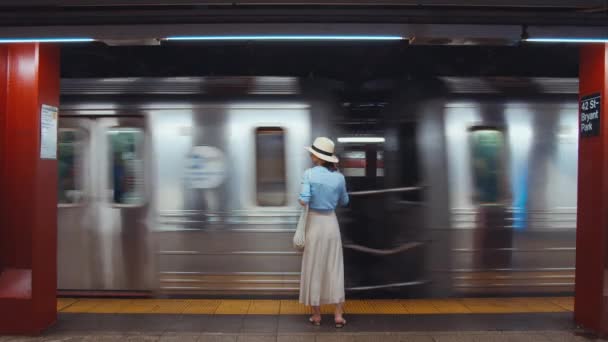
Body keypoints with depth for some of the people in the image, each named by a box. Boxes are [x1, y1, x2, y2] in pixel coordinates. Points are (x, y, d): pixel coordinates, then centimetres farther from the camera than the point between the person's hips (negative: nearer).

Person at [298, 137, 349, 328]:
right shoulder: (339, 177, -2)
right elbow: (344, 202, 13)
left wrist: (301, 199, 2)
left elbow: (304, 201, -22)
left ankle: (316, 315, 17)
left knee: (314, 269, 8)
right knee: (334, 268, 9)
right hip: (331, 223, 3)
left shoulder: (309, 174, -13)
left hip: (315, 224, -3)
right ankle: (338, 315, 11)